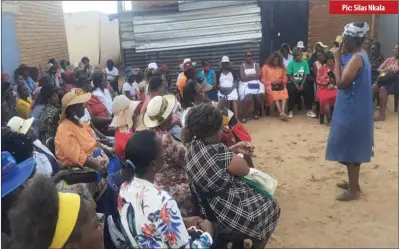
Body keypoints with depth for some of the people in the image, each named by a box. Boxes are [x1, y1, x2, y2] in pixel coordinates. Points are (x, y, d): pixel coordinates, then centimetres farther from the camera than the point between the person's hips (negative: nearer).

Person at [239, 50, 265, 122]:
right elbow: (242, 78, -4)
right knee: (248, 96, -35)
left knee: (260, 94, -31)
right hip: (245, 84, -2)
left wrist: (248, 76, -4)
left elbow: (259, 75, 0)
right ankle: (244, 116, -26)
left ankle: (256, 112, -6)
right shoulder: (242, 66, 9)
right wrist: (253, 76, -2)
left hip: (256, 83, 2)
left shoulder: (256, 65, 16)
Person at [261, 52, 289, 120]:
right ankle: (281, 113, -41)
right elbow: (263, 80, 3)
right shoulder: (266, 67, 7)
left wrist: (281, 81, -2)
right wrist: (271, 82, -9)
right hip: (270, 85, -3)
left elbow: (285, 79, 19)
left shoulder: (282, 67, 18)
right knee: (274, 94, -35)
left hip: (280, 85, 3)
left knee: (284, 93, -32)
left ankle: (283, 112, -43)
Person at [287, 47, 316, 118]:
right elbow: (289, 76, -7)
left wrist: (302, 84, -12)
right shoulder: (291, 63, -6)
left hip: (302, 82, 2)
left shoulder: (305, 62, 0)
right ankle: (290, 110, -17)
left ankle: (309, 110, -10)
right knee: (292, 91, -31)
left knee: (308, 90, -23)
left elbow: (305, 75, 0)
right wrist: (296, 84, -15)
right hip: (293, 82, -2)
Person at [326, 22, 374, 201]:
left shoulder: (356, 59, -20)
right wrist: (340, 60, 8)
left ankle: (353, 190, 9)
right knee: (353, 149, 18)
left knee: (349, 150, -1)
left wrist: (337, 60, -16)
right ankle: (353, 183, 31)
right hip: (356, 110, 10)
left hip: (352, 112, -10)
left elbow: (341, 83, -22)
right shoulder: (361, 56, 11)